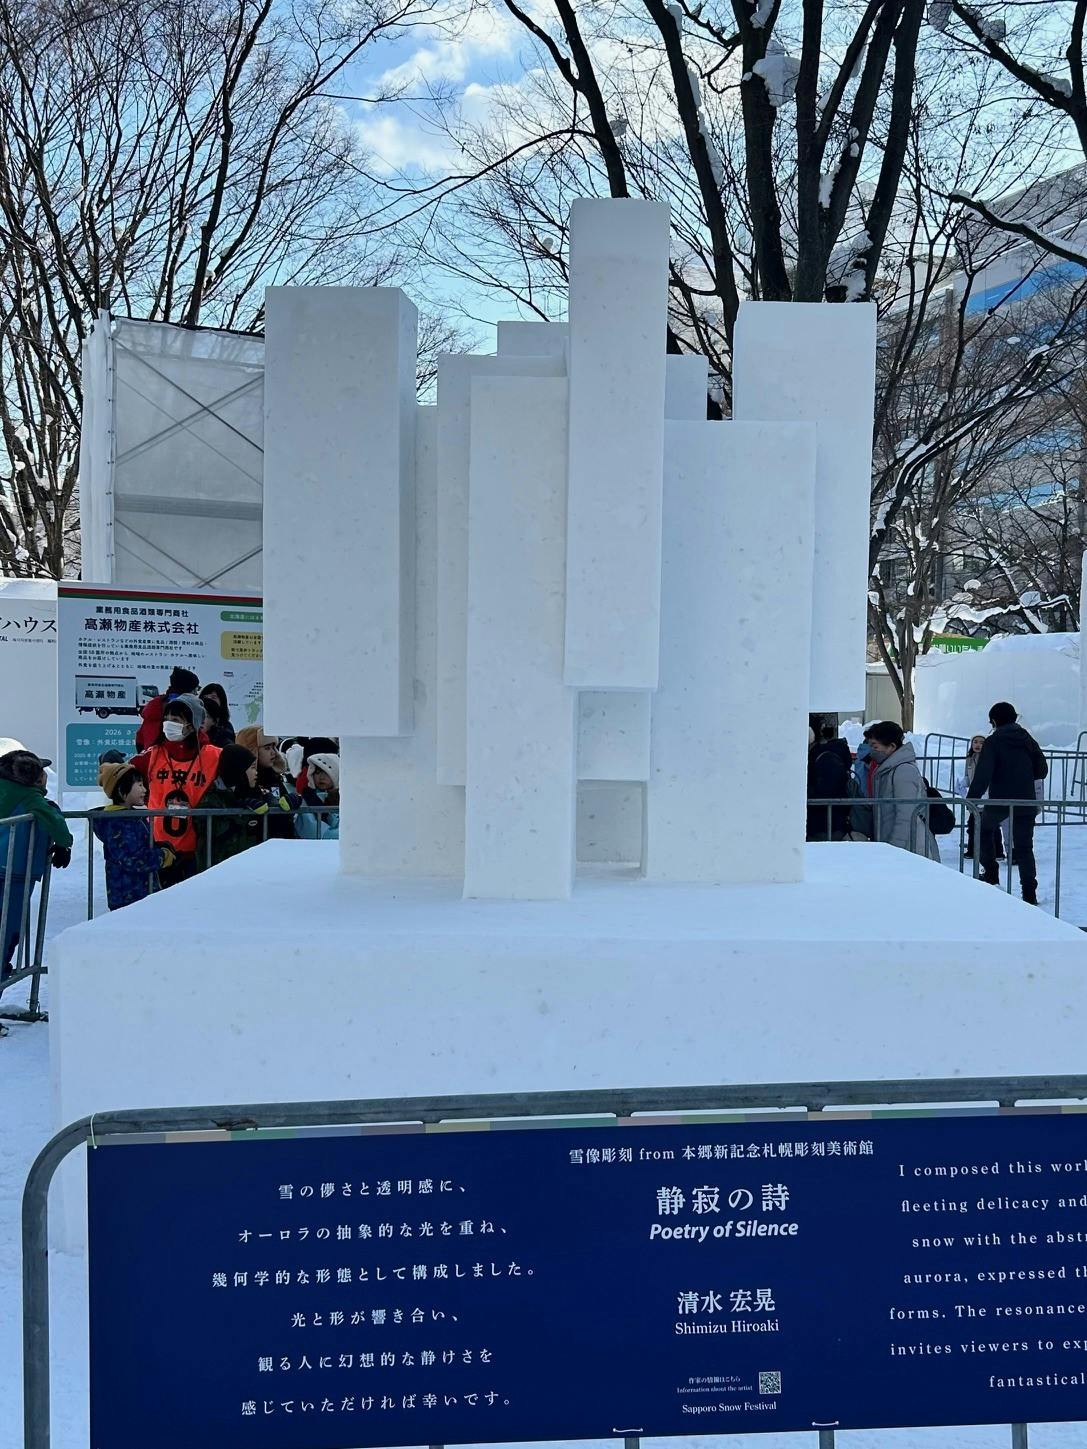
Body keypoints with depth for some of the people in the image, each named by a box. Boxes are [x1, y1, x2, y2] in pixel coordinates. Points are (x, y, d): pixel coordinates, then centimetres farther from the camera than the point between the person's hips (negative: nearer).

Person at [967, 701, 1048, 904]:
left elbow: (982, 774, -17)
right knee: (1024, 847, 7)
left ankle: (991, 873, 20)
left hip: (999, 801, -4)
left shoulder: (993, 742, -7)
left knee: (984, 829, 24)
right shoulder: (1028, 740, 9)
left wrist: (972, 798, -13)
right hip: (1027, 802, 4)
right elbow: (1042, 770, 14)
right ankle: (1029, 893, 1)